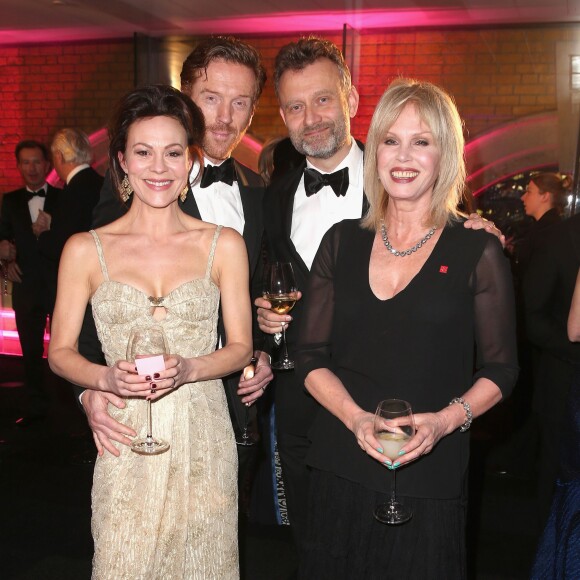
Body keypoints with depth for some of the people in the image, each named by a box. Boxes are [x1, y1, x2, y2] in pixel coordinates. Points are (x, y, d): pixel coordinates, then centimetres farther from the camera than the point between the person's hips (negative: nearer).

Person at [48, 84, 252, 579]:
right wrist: (107, 379, -16)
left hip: (203, 440, 1)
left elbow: (241, 347, 3)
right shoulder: (85, 250, 0)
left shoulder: (224, 245, 1)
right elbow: (61, 351, 4)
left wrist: (188, 369, -15)